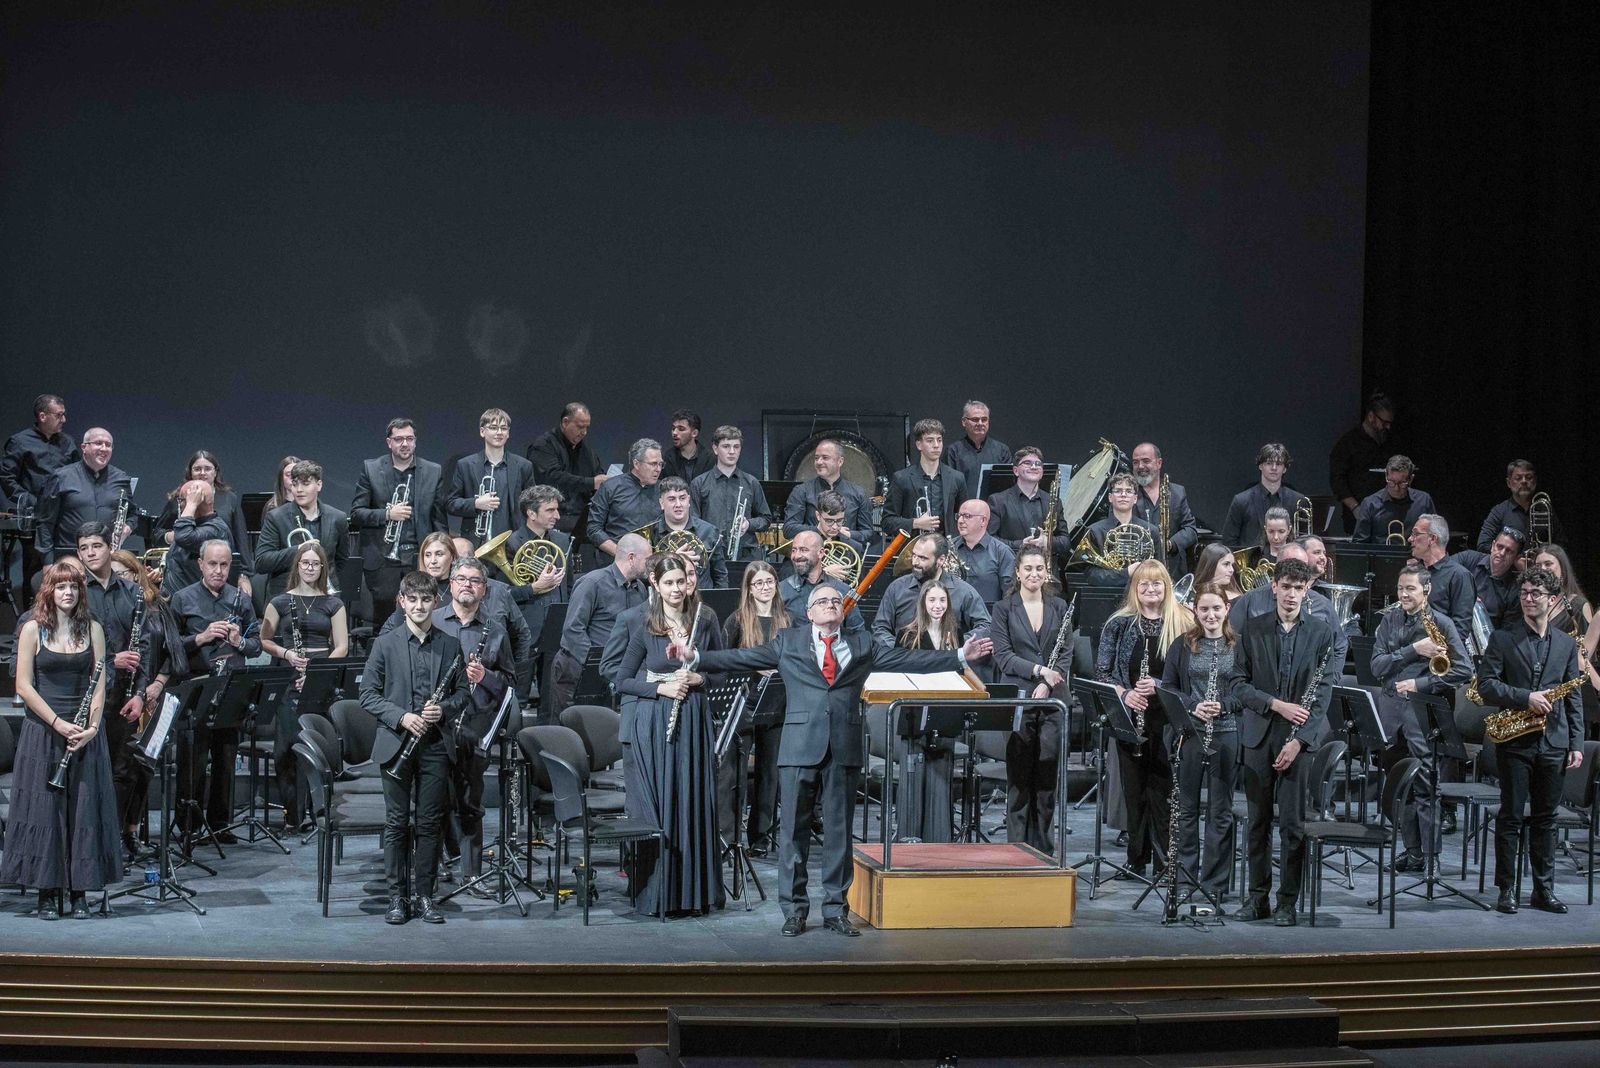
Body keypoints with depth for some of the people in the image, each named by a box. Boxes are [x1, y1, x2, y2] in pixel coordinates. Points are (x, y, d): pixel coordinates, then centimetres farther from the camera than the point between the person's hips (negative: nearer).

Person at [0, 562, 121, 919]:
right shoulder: (32, 630, 1)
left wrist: (91, 726, -9)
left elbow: (99, 684, 5)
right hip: (43, 730, -2)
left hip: (85, 734, 2)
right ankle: (48, 892, 4)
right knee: (43, 808, -2)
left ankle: (80, 890, 7)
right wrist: (59, 724, -13)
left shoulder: (92, 630, 7)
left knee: (85, 809, 0)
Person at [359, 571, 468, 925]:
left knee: (429, 823, 5)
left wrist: (443, 709, -10)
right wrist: (401, 717, -13)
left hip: (435, 745, 1)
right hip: (396, 744, -1)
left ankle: (424, 895, 12)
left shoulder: (450, 646, 6)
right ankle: (397, 896, 10)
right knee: (396, 823, 3)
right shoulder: (385, 644, 1)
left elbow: (462, 691, 10)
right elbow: (368, 694, 0)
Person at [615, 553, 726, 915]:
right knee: (656, 804, -1)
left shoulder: (705, 619, 3)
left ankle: (695, 890, 13)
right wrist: (662, 688, -12)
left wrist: (698, 677, -9)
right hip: (654, 722, -2)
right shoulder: (644, 626, -3)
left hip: (695, 719, 2)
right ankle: (657, 893, 7)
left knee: (695, 803, 3)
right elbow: (622, 681, 1)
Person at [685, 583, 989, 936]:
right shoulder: (787, 642, 10)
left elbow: (910, 659, 11)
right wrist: (696, 658, -4)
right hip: (801, 745, -1)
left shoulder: (861, 646, 14)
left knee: (839, 830, 6)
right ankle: (793, 910, 9)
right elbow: (741, 657, 6)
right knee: (793, 829, 1)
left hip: (844, 747, 2)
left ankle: (836, 909, 14)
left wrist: (961, 657, 5)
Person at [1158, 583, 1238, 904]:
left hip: (1227, 733, -1)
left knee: (1221, 811, 4)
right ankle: (1184, 877, 16)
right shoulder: (1182, 646, 6)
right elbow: (1167, 687, 4)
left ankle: (1215, 882, 12)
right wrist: (1194, 706, -11)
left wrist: (1224, 705, -16)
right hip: (1189, 733, 1)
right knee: (1186, 808, 7)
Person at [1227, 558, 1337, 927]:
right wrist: (1276, 704, -13)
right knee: (1257, 819, 7)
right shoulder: (1252, 629, 5)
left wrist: (1298, 741, -12)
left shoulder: (1323, 633, 1)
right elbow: (1236, 683, 2)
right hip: (1258, 734, 2)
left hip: (1300, 737, -2)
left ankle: (1288, 901, 5)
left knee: (1293, 822, -2)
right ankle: (1257, 895, 16)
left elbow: (1323, 693, -3)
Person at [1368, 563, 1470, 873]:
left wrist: (1419, 683, -12)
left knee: (1425, 786, -5)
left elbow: (1464, 670, -7)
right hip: (1391, 709, 4)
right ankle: (1412, 848, 16)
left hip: (1424, 711, -4)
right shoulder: (1389, 621, 10)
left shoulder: (1441, 623, -1)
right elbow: (1377, 666, -1)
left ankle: (1429, 855, 0)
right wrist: (1413, 650, -14)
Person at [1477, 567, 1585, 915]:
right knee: (1511, 817, 0)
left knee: (1545, 818, 9)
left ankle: (1544, 889, 15)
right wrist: (1525, 698, -18)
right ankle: (1507, 889, 7)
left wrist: (1576, 744, 5)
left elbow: (1574, 698, 11)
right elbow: (1485, 684, -7)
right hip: (1515, 741, -3)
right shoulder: (1503, 638, 1)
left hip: (1553, 742, 3)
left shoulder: (1567, 644, 11)